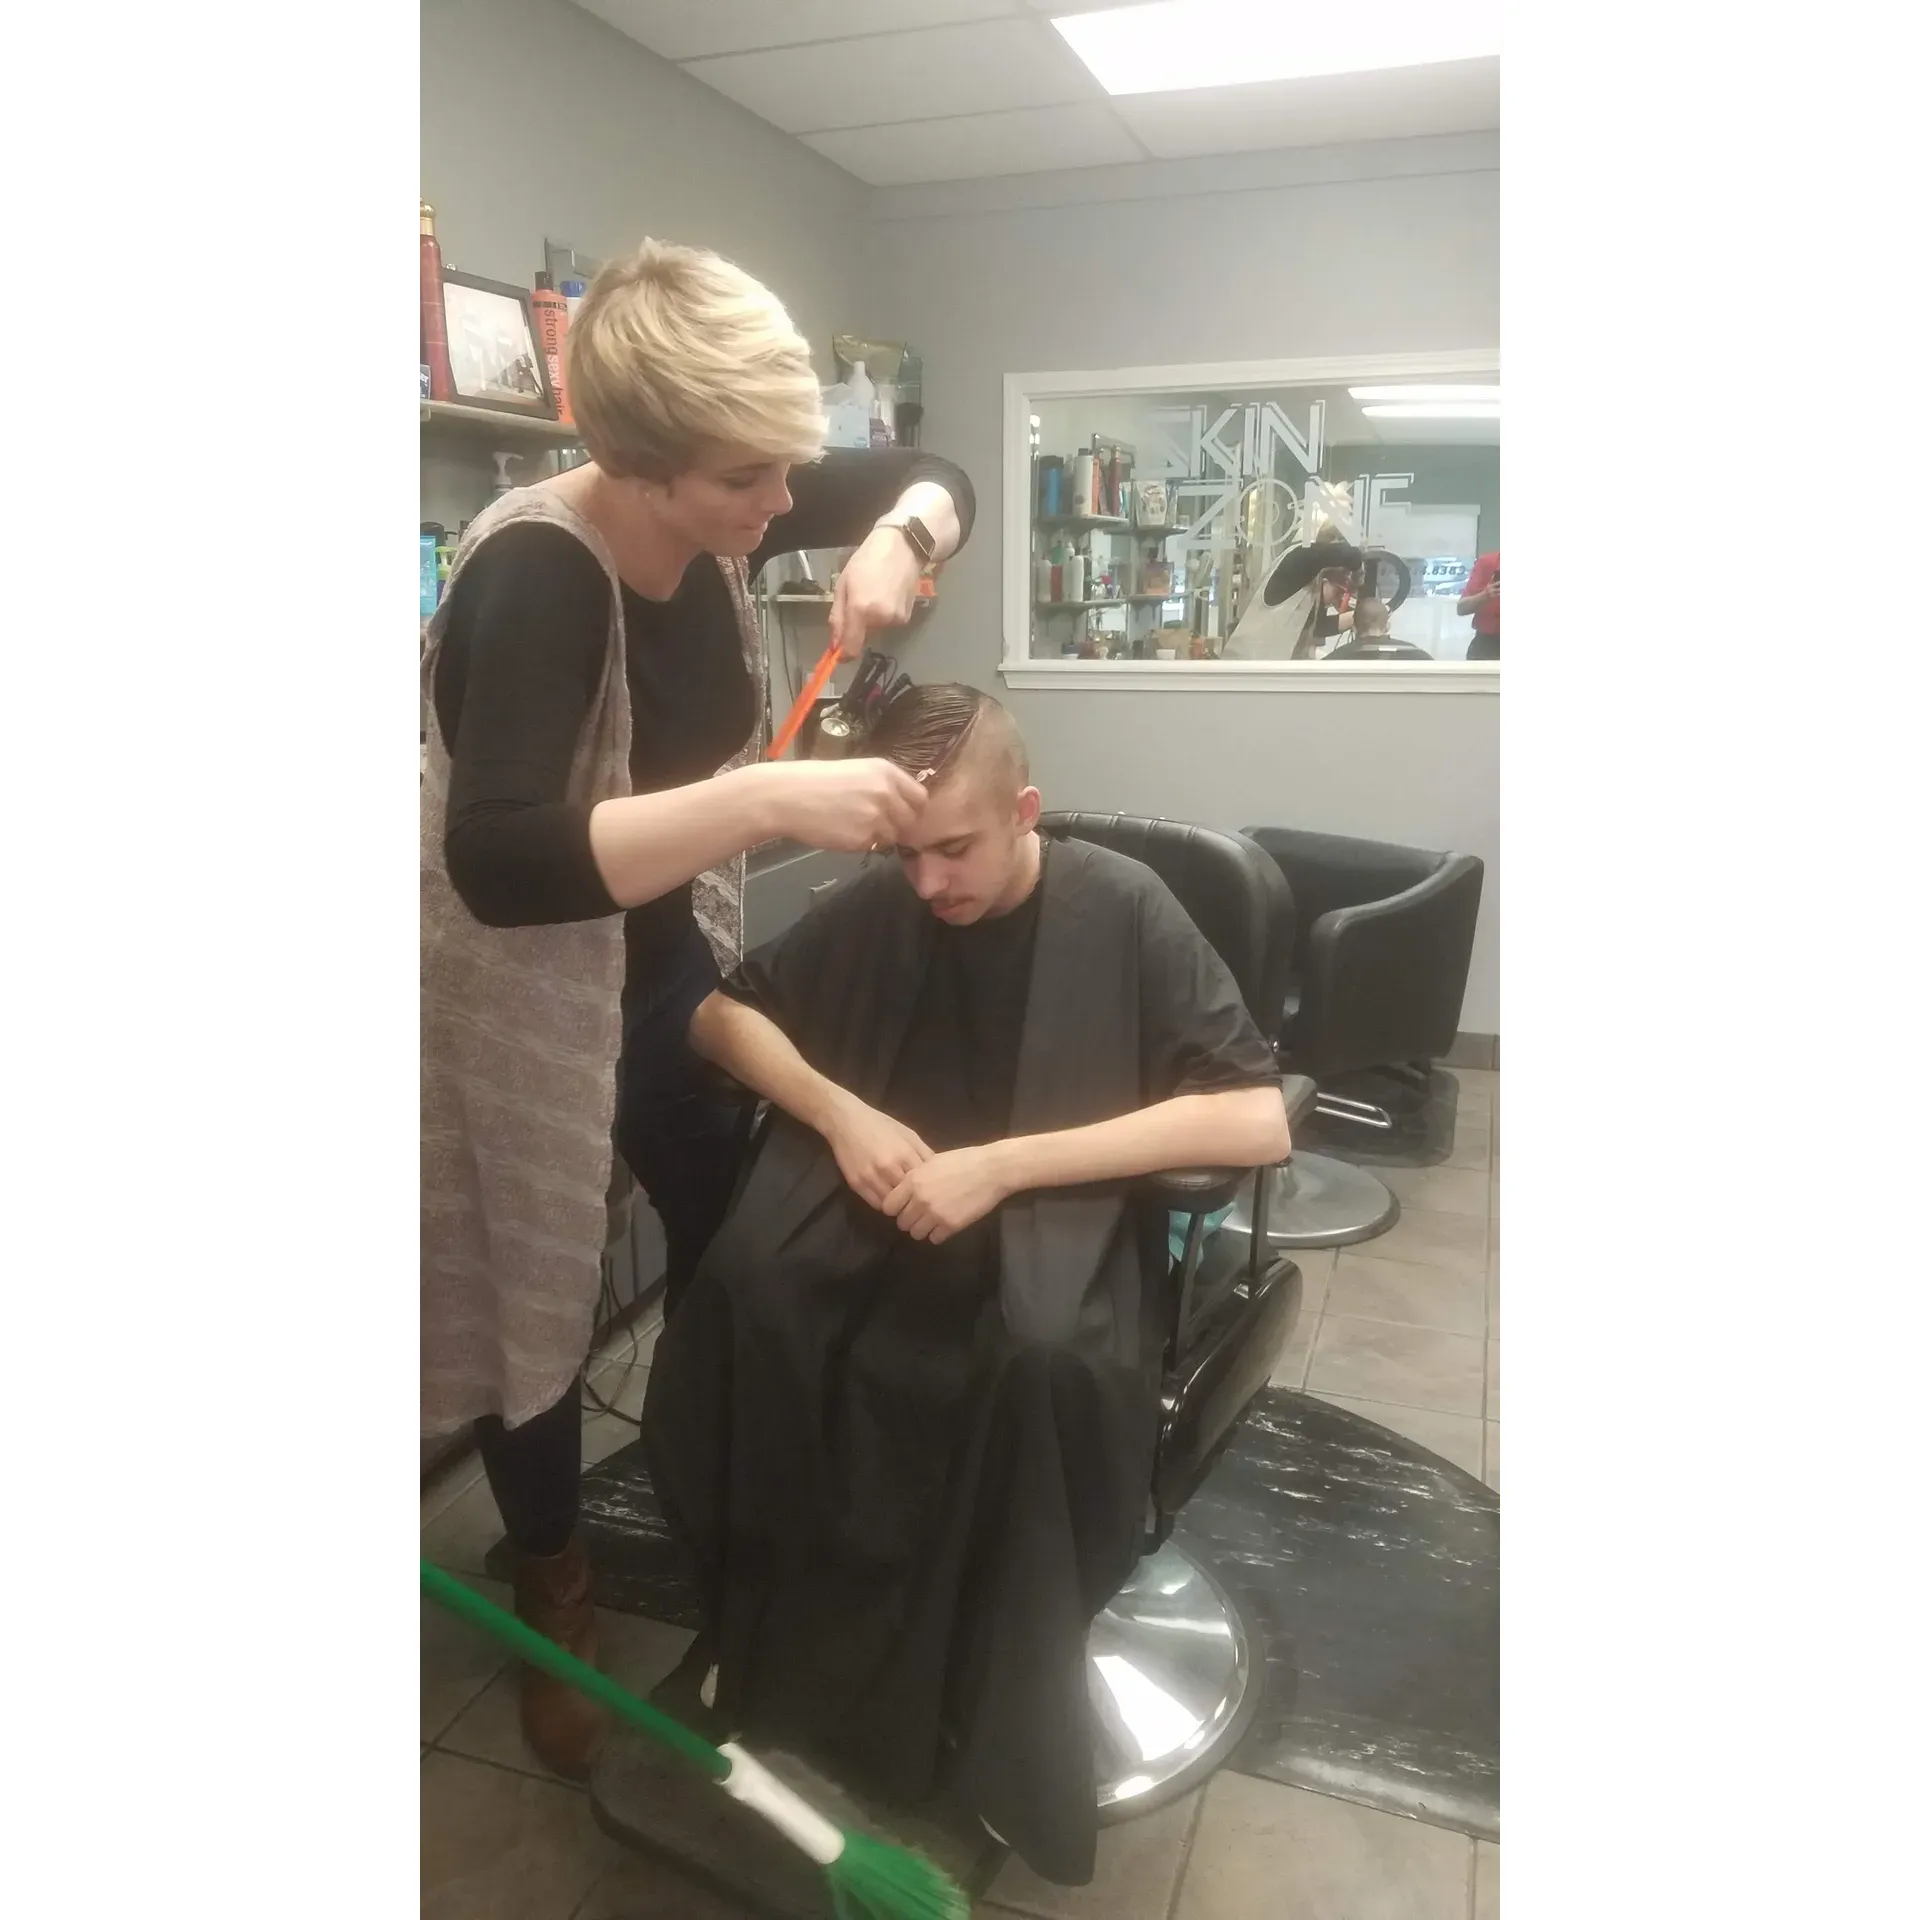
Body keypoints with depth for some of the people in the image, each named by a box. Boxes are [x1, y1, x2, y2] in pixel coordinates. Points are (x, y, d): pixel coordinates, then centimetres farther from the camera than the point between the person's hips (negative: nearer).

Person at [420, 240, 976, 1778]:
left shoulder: (725, 514, -11)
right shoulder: (534, 575, -30)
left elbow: (935, 477, 3)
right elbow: (501, 861, -43)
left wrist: (892, 540, -20)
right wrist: (777, 800, -48)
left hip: (671, 960, 7)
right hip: (527, 992, -6)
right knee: (539, 1288, 11)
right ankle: (555, 1594, 37)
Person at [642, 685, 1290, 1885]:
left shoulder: (1121, 909, -12)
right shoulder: (877, 907, 0)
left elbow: (1257, 1120, -19)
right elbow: (720, 1014, 9)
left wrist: (1004, 1164, -24)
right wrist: (838, 1108, -11)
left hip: (1061, 1221, -3)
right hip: (890, 1214, 3)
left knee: (1050, 1362, -37)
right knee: (739, 1293, -28)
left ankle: (999, 1715, -11)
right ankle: (775, 1635, -5)